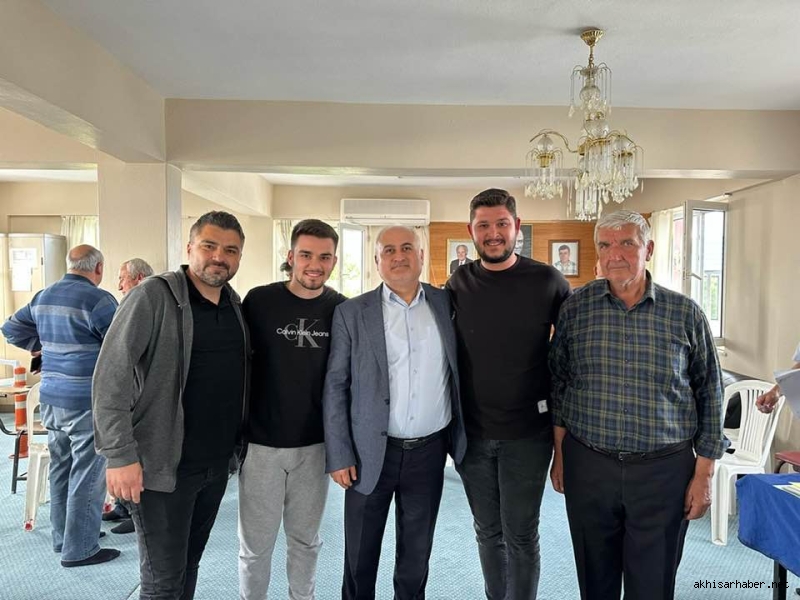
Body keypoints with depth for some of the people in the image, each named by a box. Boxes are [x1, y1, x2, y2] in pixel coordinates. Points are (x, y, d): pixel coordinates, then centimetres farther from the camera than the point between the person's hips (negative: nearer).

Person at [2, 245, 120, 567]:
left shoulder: (42, 297, 10)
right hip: (88, 399, -8)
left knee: (61, 468, 18)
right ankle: (79, 549, 8)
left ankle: (62, 537, 31)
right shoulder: (98, 299, -17)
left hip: (52, 396, 9)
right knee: (87, 474, 0)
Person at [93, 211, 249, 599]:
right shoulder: (153, 296, -13)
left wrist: (240, 441, 10)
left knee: (189, 566, 20)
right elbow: (110, 379, -16)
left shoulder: (236, 305, 6)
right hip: (163, 466, -6)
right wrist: (120, 456, -18)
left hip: (217, 464, 6)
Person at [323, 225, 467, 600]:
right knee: (360, 555, 14)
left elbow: (458, 372, 9)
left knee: (417, 553, 18)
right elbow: (335, 386, -4)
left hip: (429, 450, 2)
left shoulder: (445, 305, 2)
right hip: (371, 452, -1)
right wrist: (339, 455, -7)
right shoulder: (351, 313, -5)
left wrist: (457, 438, 6)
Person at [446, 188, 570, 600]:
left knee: (521, 535, 7)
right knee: (488, 531, 17)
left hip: (527, 432, -2)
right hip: (471, 432, 3)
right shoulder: (458, 284, 0)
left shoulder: (548, 282, -7)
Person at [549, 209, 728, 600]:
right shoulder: (576, 308, -1)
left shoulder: (685, 314, -3)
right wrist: (559, 454, 6)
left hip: (663, 469, -1)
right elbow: (559, 383, 5)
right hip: (587, 465, 1)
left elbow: (710, 395, 2)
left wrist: (704, 473, 0)